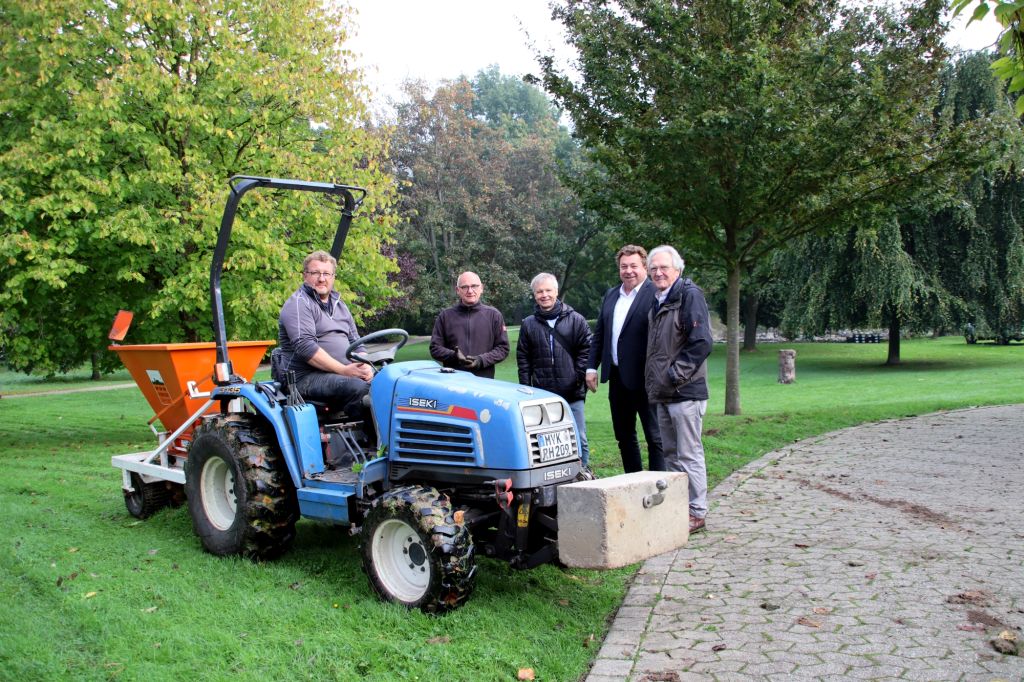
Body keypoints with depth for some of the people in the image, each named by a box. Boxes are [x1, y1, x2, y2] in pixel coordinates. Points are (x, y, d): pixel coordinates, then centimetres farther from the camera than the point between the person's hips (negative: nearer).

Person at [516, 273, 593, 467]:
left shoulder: (576, 320, 4)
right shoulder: (528, 325, 8)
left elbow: (586, 351, 3)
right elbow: (523, 358, 8)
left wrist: (579, 377, -6)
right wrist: (526, 389, 2)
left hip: (573, 394, -1)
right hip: (542, 395, 1)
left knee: (579, 440, 4)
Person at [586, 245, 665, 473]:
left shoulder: (655, 294, -9)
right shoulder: (611, 295, 14)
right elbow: (599, 334, 16)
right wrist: (592, 367, 10)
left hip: (643, 378, -7)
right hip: (617, 377, 8)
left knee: (655, 437, 1)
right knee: (624, 436, 15)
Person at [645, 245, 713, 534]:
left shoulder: (690, 295, -9)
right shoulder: (657, 302, 18)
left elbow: (701, 342, -18)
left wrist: (673, 375, -17)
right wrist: (654, 383, 14)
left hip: (685, 392, -9)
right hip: (662, 394, 9)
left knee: (689, 454, -4)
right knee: (671, 454, 15)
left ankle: (697, 512, 6)